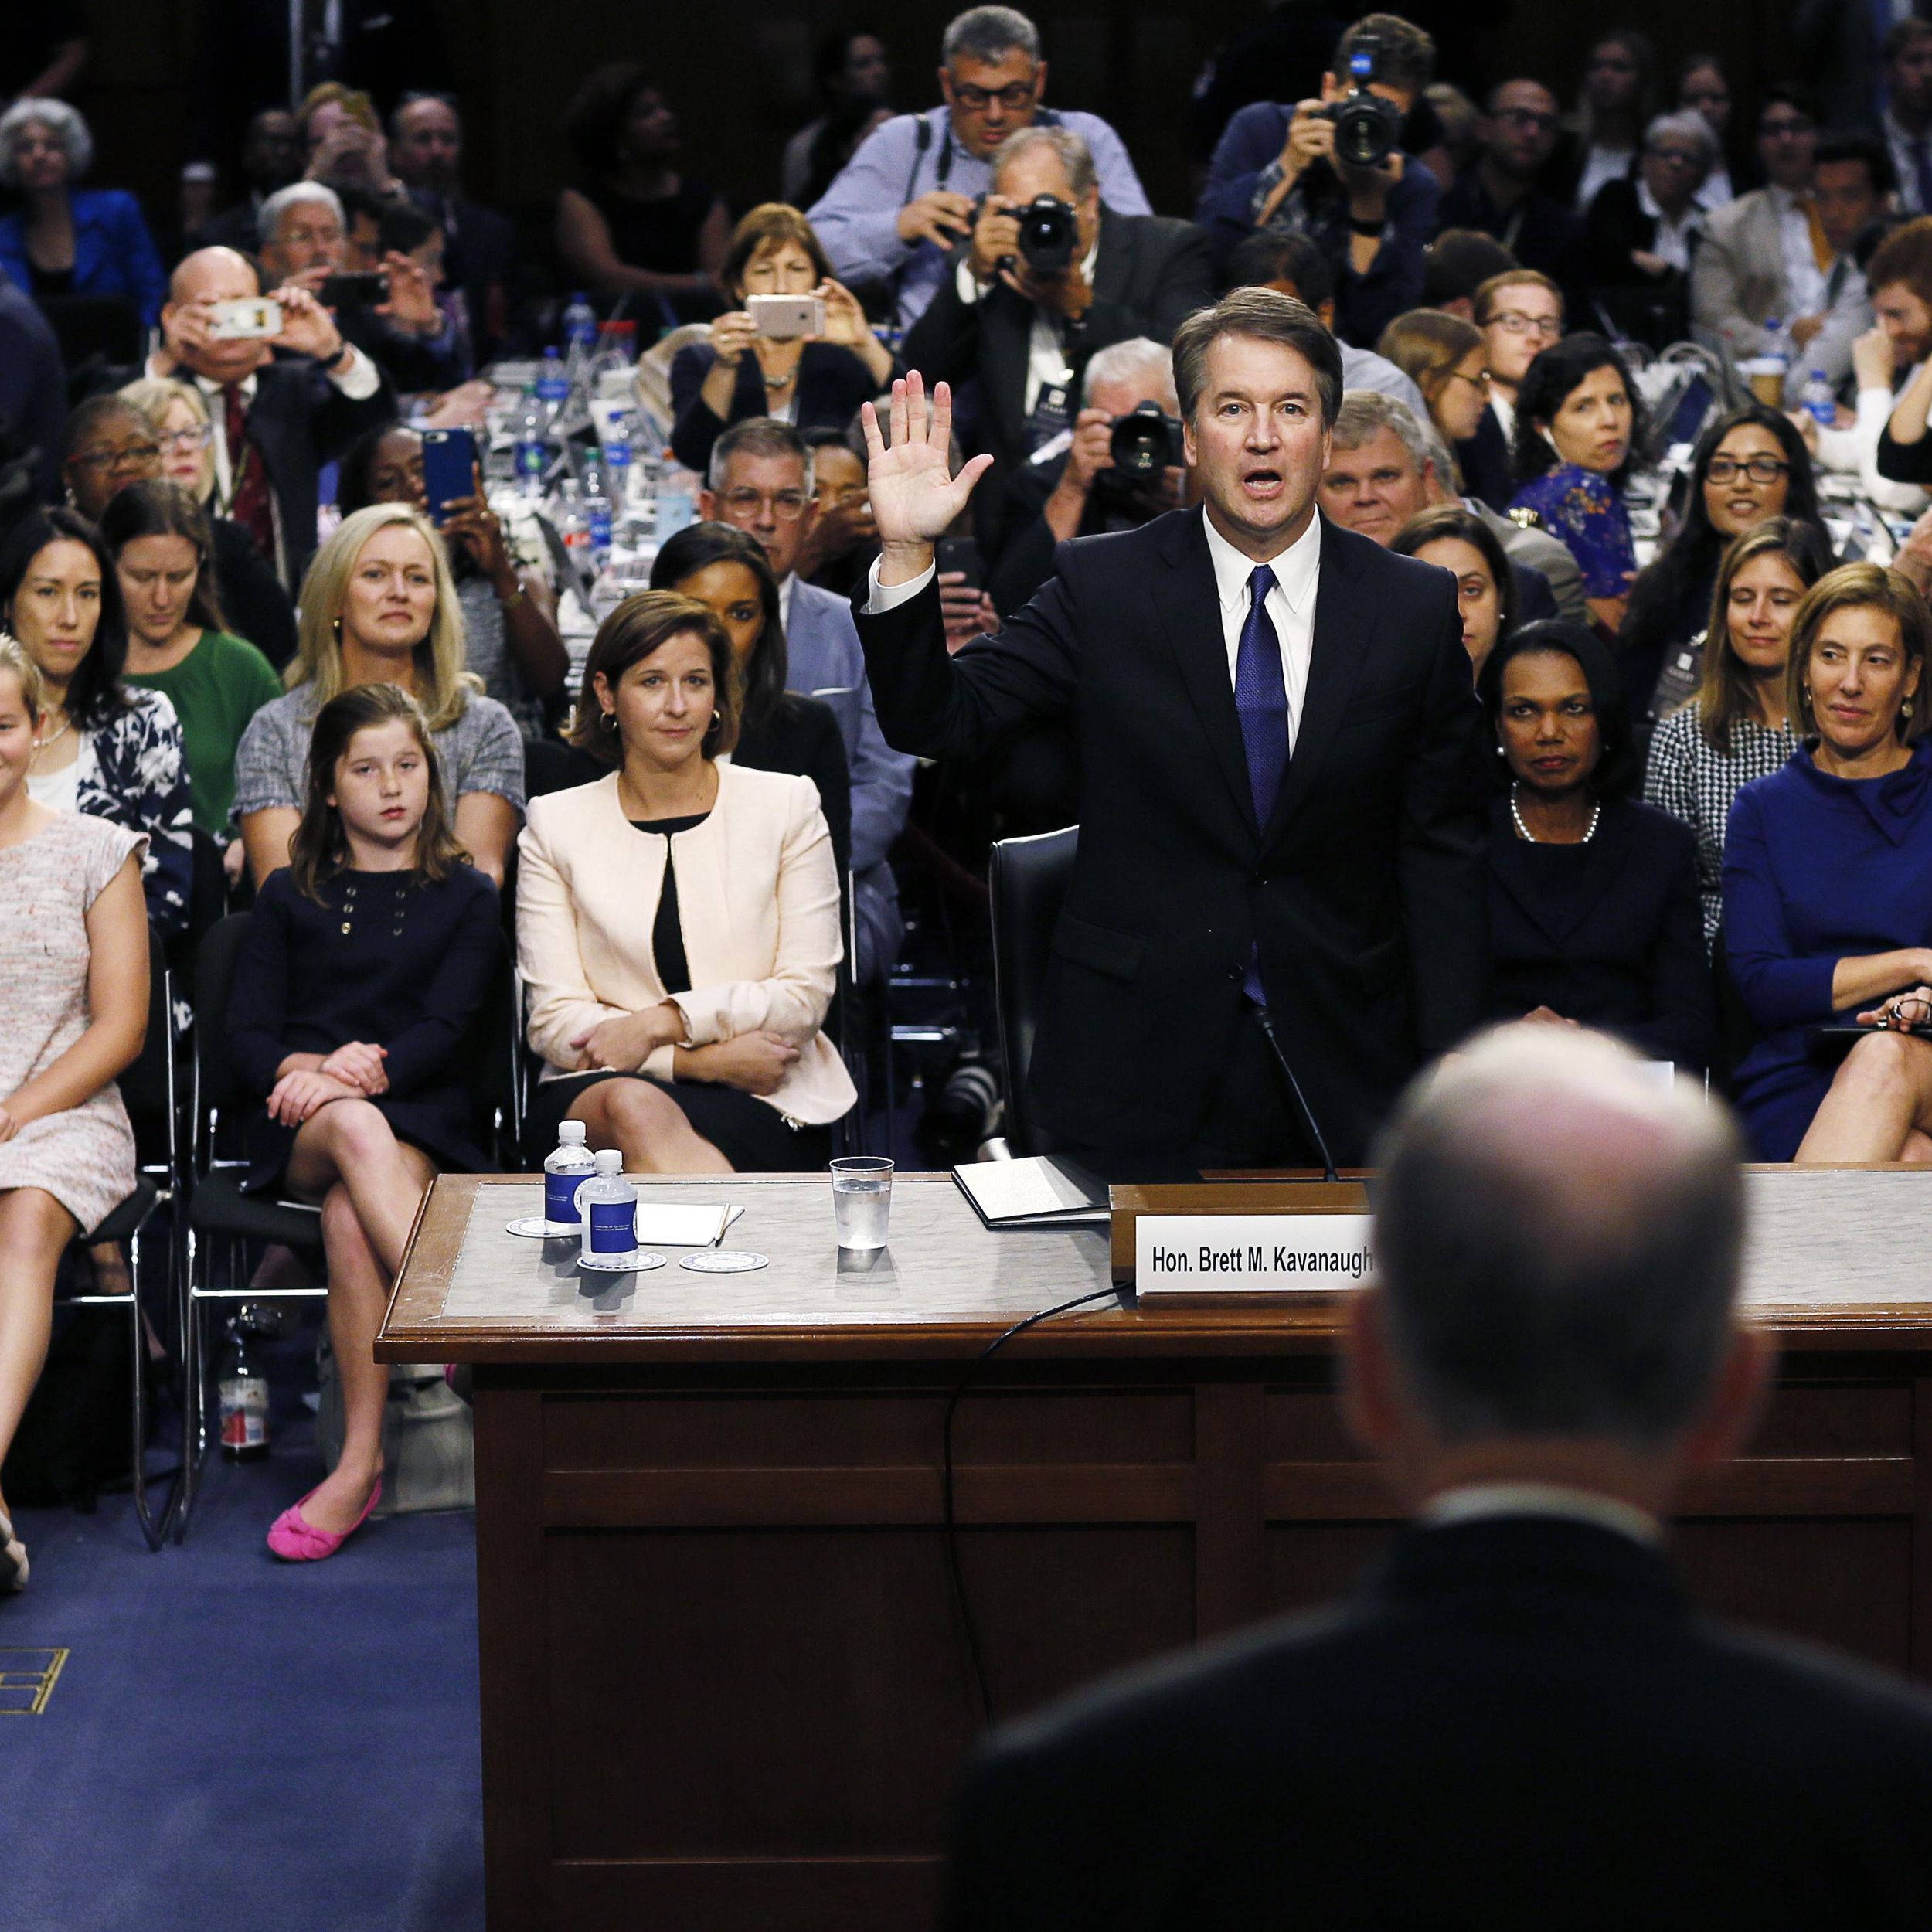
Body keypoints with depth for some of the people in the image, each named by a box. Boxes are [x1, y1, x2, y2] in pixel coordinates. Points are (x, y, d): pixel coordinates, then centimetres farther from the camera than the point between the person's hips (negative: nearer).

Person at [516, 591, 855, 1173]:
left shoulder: (787, 806, 11)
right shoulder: (554, 825, 10)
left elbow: (806, 994, 4)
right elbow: (556, 1020, 2)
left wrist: (665, 1022, -10)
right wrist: (703, 1059, -13)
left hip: (763, 1105, -1)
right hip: (595, 1086, 1)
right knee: (632, 1106, -39)